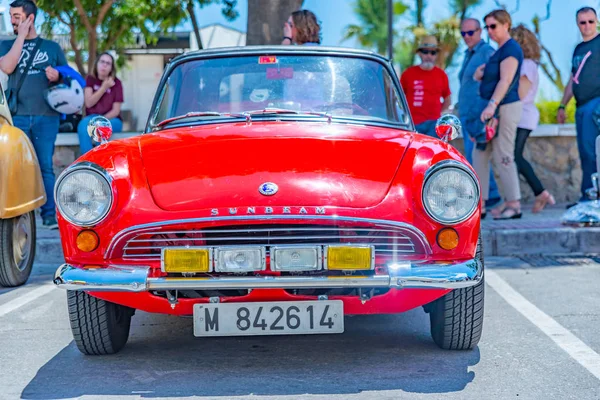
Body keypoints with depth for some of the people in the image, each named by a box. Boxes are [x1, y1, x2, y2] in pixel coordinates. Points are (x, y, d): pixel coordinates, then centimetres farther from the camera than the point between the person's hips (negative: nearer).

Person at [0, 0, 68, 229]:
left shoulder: (52, 47, 13)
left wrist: (57, 76, -8)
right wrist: (21, 36, -6)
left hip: (46, 116, 0)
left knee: (45, 166, -1)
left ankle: (50, 215, -1)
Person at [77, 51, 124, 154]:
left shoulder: (116, 83, 2)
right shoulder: (90, 80, 7)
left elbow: (116, 110, -4)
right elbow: (89, 103, -6)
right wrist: (104, 87, -12)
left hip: (111, 120, -1)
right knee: (83, 125, -34)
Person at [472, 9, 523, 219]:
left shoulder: (511, 49, -11)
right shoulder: (499, 51, 20)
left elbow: (505, 80, -22)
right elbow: (479, 73, 30)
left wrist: (492, 104, -31)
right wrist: (481, 71, 7)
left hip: (505, 108, -10)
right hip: (494, 109, 10)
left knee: (503, 156, -10)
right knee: (480, 154, 9)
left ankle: (514, 204, -5)